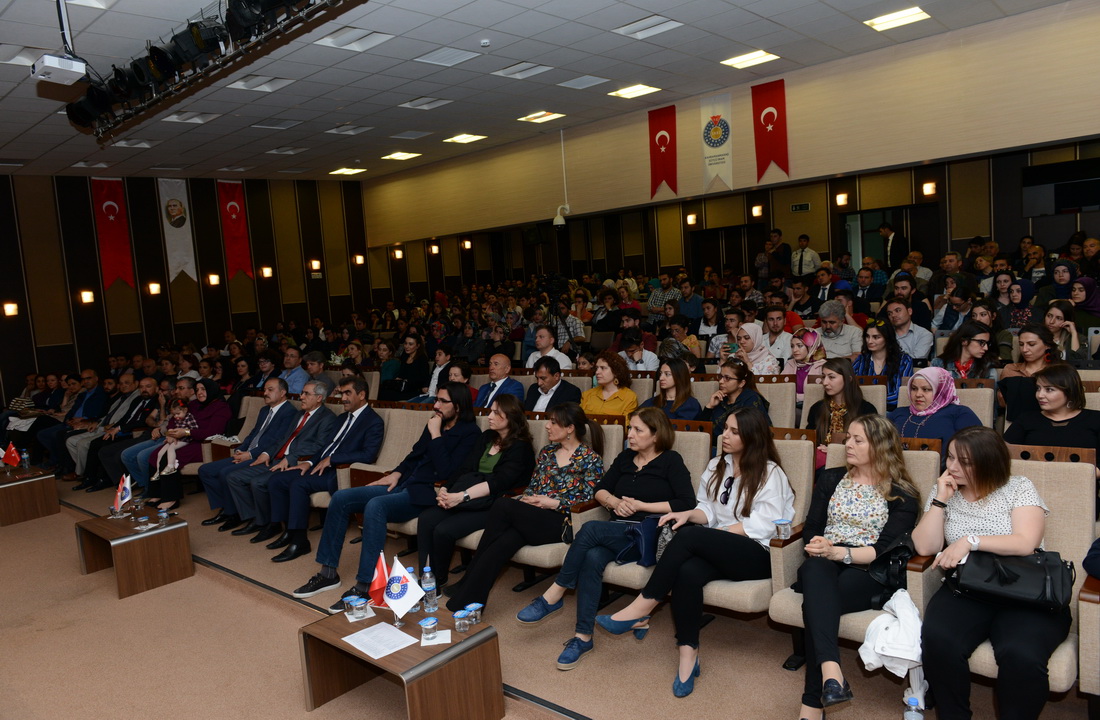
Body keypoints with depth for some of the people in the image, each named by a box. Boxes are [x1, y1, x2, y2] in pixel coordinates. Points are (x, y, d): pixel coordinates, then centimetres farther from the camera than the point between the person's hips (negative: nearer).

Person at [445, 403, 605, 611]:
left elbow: (590, 499, -7)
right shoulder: (547, 452, 19)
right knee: (504, 541, -30)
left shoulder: (590, 459, 1)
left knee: (503, 505, -27)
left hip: (560, 522, -5)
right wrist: (525, 500, -1)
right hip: (531, 518, 6)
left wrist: (554, 503, -13)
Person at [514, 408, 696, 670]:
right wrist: (615, 502, -6)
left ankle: (553, 596, -18)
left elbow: (688, 504, -8)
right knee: (592, 558, -30)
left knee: (591, 529, -30)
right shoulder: (625, 458, 20)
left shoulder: (671, 461, 3)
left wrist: (641, 505, -10)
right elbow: (600, 490, 17)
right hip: (616, 535, 5)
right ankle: (583, 636, -25)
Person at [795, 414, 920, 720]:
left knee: (816, 601, -34)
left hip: (867, 572, -3)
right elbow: (811, 529, 13)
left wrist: (838, 552, -21)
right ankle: (830, 669, -53)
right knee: (815, 569, -37)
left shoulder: (901, 496, 4)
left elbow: (885, 551, -7)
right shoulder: (830, 479, 17)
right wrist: (820, 549, -10)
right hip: (825, 563, 3)